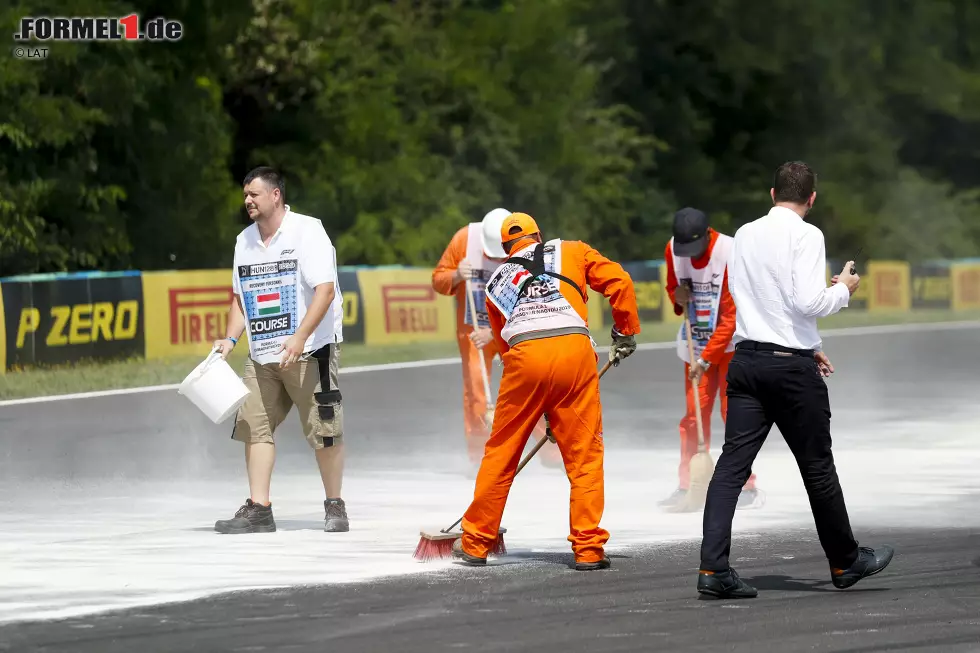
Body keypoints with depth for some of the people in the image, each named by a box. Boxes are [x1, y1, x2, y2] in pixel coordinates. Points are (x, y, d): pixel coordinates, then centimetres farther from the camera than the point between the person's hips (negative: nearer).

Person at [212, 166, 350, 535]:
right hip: (262, 353, 7)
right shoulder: (245, 241, 13)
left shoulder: (307, 231, -10)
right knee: (255, 426, 0)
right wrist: (230, 339, 7)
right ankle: (258, 510, 3)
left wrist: (299, 338, -25)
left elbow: (325, 290, -17)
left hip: (309, 350, -7)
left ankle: (335, 507, 8)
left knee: (324, 432, -4)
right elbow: (241, 297, 22)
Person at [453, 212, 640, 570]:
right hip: (574, 349, -1)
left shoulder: (496, 282, 30)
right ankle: (588, 548, 4)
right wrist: (626, 332, 21)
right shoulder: (571, 251, 24)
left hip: (524, 354, 1)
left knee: (501, 451, 13)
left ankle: (475, 543, 20)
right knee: (585, 454, 8)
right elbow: (618, 281, 10)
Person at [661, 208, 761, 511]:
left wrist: (706, 359, -22)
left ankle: (748, 487, -3)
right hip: (696, 341, 5)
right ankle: (687, 486, 5)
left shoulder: (730, 253, -24)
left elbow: (731, 318, -22)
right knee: (694, 412, 1)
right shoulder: (673, 250, -6)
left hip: (731, 341, -5)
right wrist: (678, 298, -11)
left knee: (733, 409, -8)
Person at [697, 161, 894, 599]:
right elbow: (808, 302, -19)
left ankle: (713, 569, -12)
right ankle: (846, 563, 24)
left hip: (747, 360, 5)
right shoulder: (806, 235, -9)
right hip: (791, 366, -5)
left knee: (733, 463, -1)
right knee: (818, 467, 9)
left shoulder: (745, 235, 12)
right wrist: (844, 290, 2)